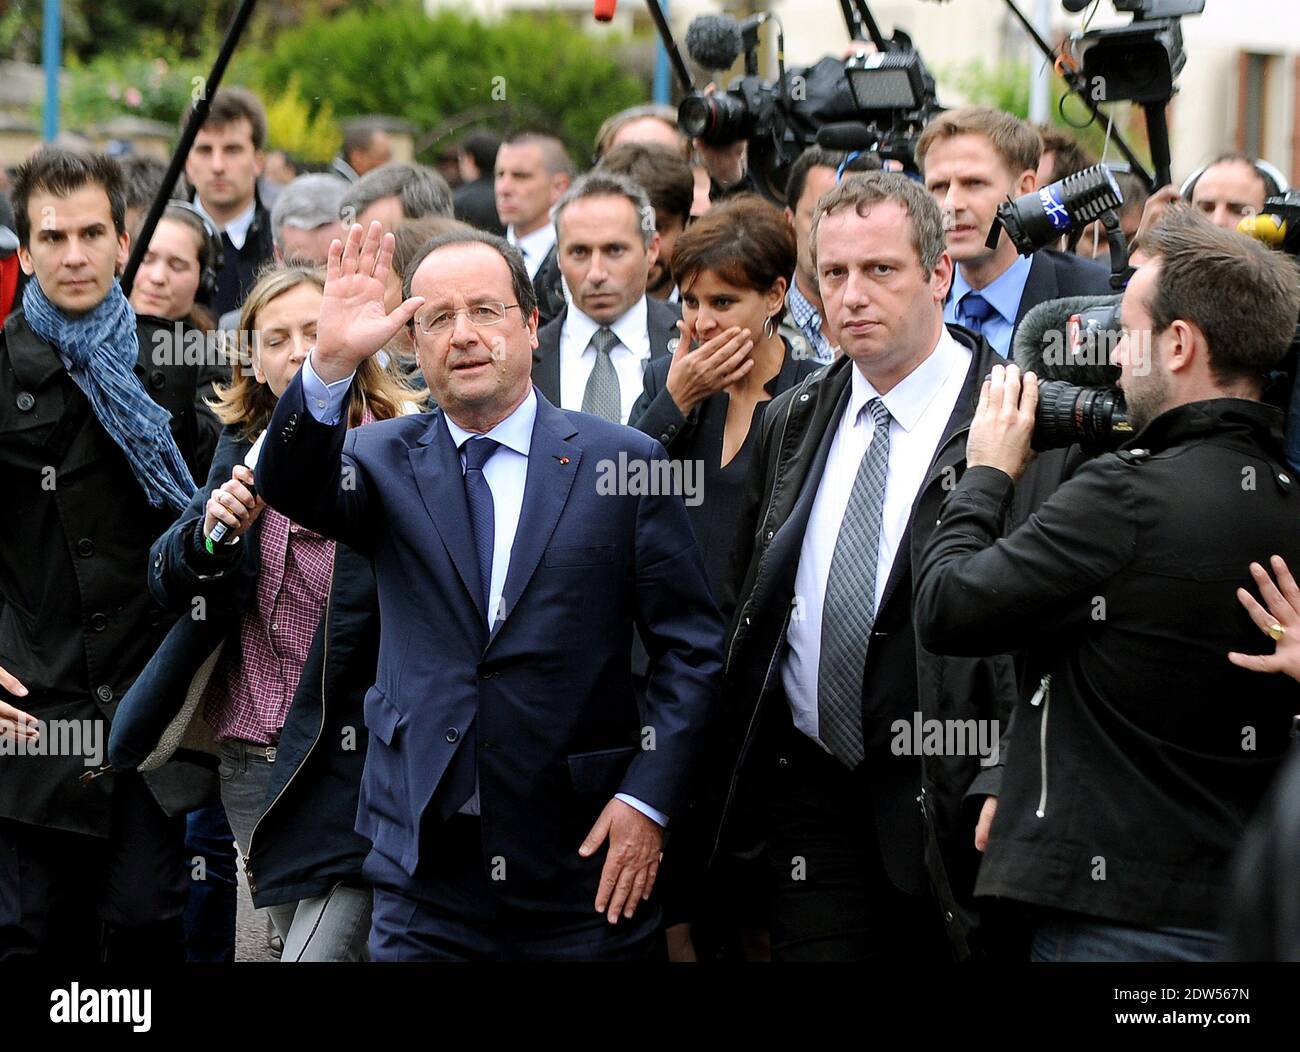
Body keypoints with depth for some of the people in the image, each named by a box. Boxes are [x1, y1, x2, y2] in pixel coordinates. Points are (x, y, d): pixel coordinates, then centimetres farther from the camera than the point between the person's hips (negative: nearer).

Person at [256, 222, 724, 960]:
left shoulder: (622, 459, 1)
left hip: (585, 860, -1)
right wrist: (330, 366, -31)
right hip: (425, 868, 1)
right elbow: (294, 488, -14)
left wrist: (650, 797, -8)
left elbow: (692, 648, 1)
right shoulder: (387, 461, 7)